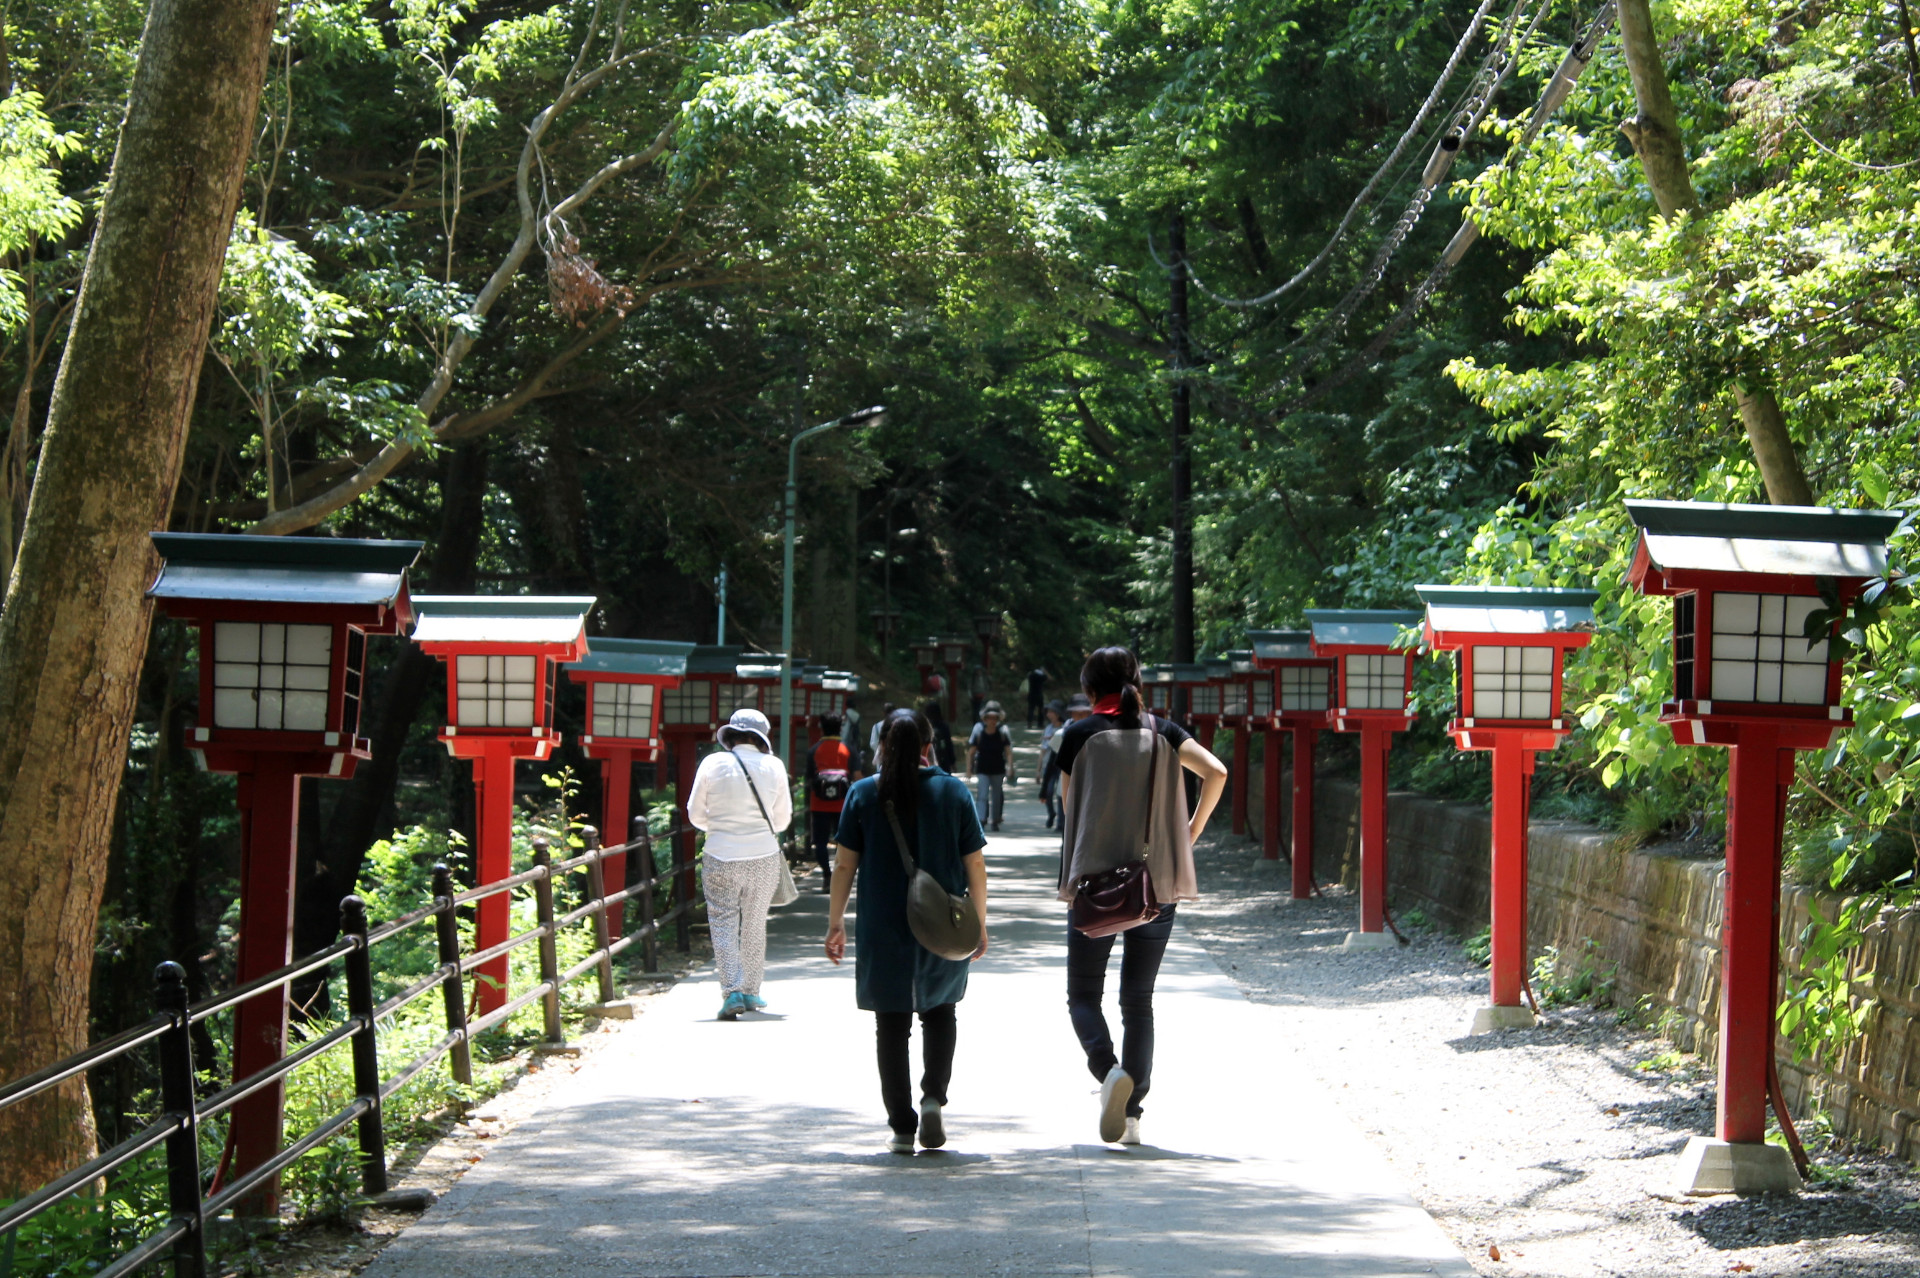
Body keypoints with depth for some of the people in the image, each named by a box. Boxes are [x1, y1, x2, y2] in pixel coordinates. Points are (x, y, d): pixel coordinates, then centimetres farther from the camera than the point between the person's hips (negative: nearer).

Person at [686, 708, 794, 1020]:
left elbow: (695, 815, 2)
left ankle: (732, 991, -13)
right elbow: (782, 819, 7)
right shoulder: (774, 767, -2)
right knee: (755, 925, 15)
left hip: (721, 857, -2)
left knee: (723, 925, 1)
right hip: (764, 857, 2)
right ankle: (751, 992, 23)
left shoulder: (713, 764, -6)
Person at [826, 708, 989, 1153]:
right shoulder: (954, 792, -1)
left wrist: (836, 922, 5)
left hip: (882, 932, -1)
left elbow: (845, 865, -2)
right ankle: (934, 1097, 1)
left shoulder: (864, 794, -2)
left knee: (891, 1026, 5)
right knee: (940, 1013, 20)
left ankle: (902, 1127, 3)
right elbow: (975, 865, 0)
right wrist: (979, 923, 9)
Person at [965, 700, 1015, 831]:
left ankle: (994, 821, 16)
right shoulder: (978, 731, -3)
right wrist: (969, 769, -1)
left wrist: (1010, 768, -13)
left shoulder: (1003, 731, -2)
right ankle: (982, 820, -15)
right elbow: (971, 752, 2)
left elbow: (1008, 751, -3)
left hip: (998, 770, 1)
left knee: (996, 796, 7)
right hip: (982, 770, -1)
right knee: (984, 795, -12)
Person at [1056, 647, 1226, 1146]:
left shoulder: (1079, 735, -1)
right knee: (1139, 1000, 11)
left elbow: (1070, 810, 4)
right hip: (1157, 885, 3)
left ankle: (1108, 1069, -19)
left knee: (1083, 994, 8)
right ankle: (1132, 1113, 6)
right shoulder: (1161, 732, 6)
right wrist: (1191, 832, 3)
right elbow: (1216, 772, -7)